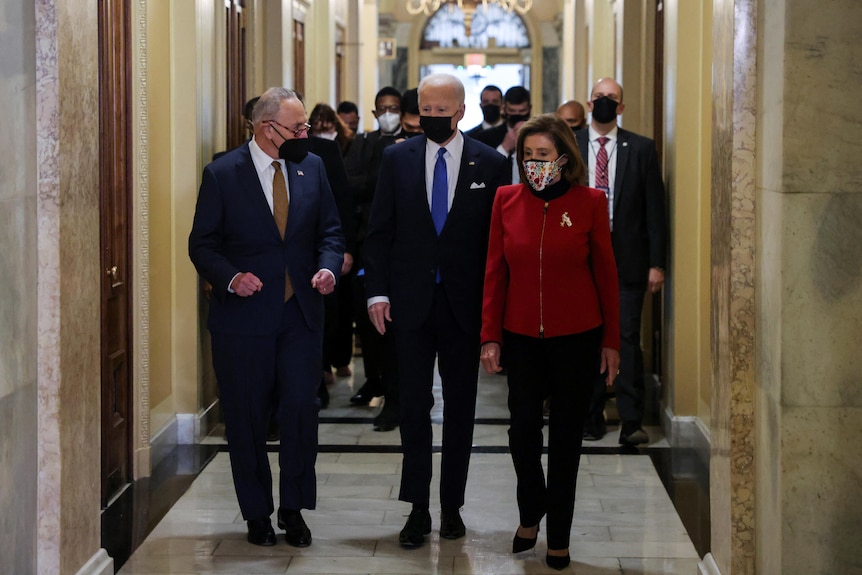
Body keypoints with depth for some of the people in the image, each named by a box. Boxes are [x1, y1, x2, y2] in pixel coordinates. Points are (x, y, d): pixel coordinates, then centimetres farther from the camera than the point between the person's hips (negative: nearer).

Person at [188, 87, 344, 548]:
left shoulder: (311, 167, 5)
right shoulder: (222, 174, -6)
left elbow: (329, 229, 11)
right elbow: (202, 244, -3)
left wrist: (328, 267, -9)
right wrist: (231, 277, -20)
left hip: (301, 313, 2)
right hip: (243, 316, -2)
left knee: (301, 410, -2)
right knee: (247, 419, 7)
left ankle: (293, 509, 14)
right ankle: (256, 513, 22)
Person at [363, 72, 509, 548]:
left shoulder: (490, 164, 0)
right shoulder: (397, 159, 4)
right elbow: (379, 231, 5)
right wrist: (377, 291, -4)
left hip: (465, 305, 0)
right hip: (411, 303, 1)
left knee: (460, 408, 8)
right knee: (413, 406, 2)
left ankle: (452, 506, 20)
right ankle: (418, 509, 9)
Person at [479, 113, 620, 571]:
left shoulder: (589, 202, -5)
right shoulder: (507, 199, -1)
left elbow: (606, 272, 0)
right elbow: (495, 271, 2)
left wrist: (611, 340, 0)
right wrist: (490, 336, -1)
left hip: (577, 336, -1)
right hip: (522, 336, 1)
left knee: (566, 435, 7)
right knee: (522, 429, 5)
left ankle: (559, 537, 21)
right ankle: (530, 512, 33)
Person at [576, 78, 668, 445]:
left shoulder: (641, 149, 5)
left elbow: (655, 209, 3)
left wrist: (657, 262, -2)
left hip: (627, 259, -1)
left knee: (627, 337, -6)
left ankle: (631, 422, -3)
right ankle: (592, 418, 16)